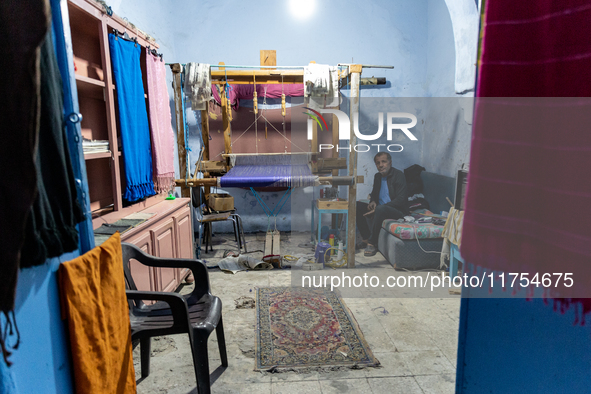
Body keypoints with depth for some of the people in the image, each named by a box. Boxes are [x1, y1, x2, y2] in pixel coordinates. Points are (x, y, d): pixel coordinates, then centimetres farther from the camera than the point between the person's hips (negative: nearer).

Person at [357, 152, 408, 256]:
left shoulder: (398, 175, -11)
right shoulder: (377, 176, 11)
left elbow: (400, 200, -20)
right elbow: (374, 194, 27)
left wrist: (377, 208, -24)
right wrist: (372, 201, -1)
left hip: (398, 211, -8)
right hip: (379, 210, 8)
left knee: (380, 208, -38)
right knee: (357, 206, -8)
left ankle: (372, 243, -25)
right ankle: (366, 239, -11)